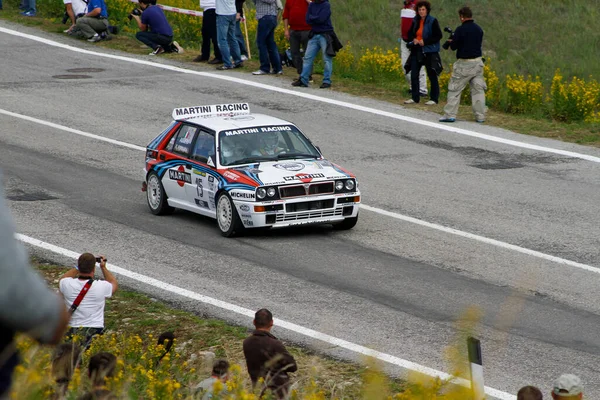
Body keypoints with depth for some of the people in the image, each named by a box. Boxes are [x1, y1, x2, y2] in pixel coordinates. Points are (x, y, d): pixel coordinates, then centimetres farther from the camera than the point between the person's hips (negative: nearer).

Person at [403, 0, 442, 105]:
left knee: (432, 75, 1)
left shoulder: (433, 21, -10)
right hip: (417, 51, 6)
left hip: (430, 52, -6)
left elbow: (438, 36, -13)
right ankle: (415, 97, 13)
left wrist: (425, 41, -18)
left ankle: (434, 99, 9)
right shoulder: (415, 21, 7)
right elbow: (410, 34, 18)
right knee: (414, 74, 4)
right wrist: (413, 40, -5)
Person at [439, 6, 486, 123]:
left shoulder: (460, 30, -13)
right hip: (477, 62, 5)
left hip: (464, 64, -5)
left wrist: (451, 41, 15)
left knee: (455, 89, 3)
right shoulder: (479, 29, 6)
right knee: (478, 89, 8)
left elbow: (454, 46, -9)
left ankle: (450, 115, 1)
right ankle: (480, 116, 7)